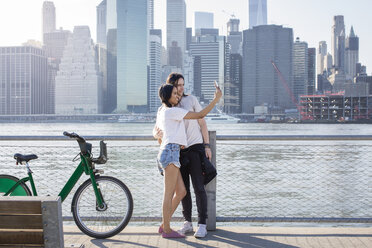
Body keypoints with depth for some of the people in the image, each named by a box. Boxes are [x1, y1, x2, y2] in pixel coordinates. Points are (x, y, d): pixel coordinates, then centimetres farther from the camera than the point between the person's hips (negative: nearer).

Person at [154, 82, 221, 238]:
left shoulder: (161, 113, 22)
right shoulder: (172, 111, -7)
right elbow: (200, 115, -9)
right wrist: (216, 98, -5)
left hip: (165, 153, 10)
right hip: (171, 152, -10)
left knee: (181, 192, 8)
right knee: (169, 193, -5)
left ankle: (164, 226, 12)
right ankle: (167, 230, 0)